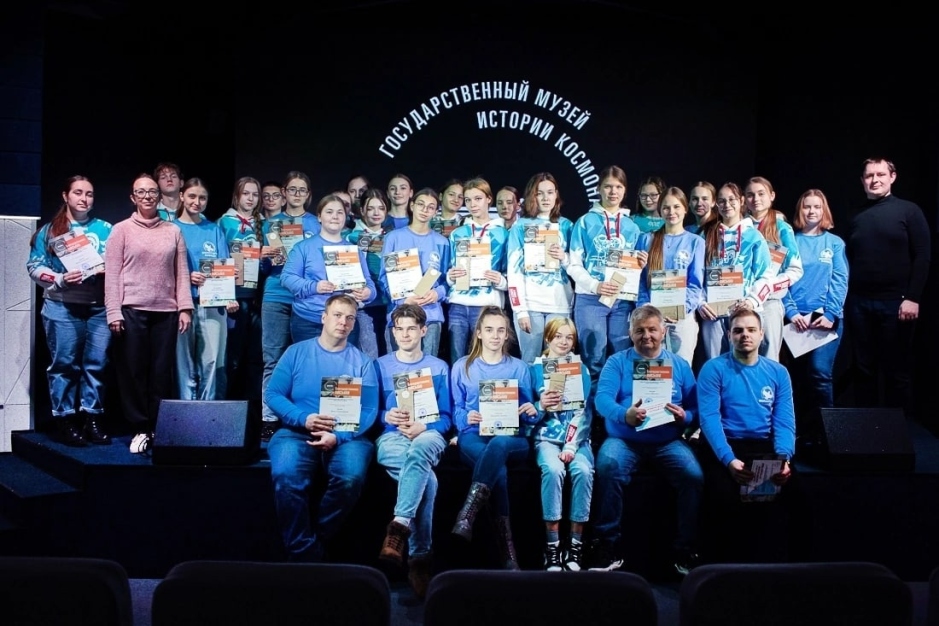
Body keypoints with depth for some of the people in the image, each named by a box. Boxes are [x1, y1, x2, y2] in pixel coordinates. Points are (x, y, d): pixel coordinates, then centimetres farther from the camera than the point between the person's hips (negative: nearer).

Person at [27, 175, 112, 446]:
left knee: (97, 363, 3)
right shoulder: (49, 230, 8)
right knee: (64, 364, 1)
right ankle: (64, 419, 8)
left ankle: (93, 418, 11)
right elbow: (34, 267, 3)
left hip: (99, 307, 2)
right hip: (62, 307, -1)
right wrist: (59, 279, -12)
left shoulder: (106, 229, 11)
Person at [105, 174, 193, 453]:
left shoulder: (173, 230, 11)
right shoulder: (121, 230, 4)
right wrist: (113, 312, -7)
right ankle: (141, 428, 13)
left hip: (166, 311, 2)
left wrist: (185, 307, 1)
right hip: (132, 310, -1)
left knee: (163, 372, 4)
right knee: (134, 371, 3)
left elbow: (181, 272, 9)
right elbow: (112, 273, 0)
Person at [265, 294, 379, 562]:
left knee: (351, 477, -31)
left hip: (346, 436, 0)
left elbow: (369, 410, 1)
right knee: (285, 476, -32)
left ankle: (317, 541, -5)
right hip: (297, 432, 0)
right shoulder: (296, 352, 11)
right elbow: (273, 394, 4)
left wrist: (338, 436, -16)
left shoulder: (362, 362, 10)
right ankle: (304, 552, -14)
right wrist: (303, 419, -13)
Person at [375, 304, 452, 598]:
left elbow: (446, 416, 9)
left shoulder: (438, 367, 16)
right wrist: (387, 417, -10)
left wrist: (423, 427, -11)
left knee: (417, 451, -40)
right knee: (426, 476, -34)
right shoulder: (381, 366, 16)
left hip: (429, 435, 0)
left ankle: (399, 527, -46)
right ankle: (420, 557, -31)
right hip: (392, 436, 0)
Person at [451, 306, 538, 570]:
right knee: (498, 468, -36)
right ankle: (508, 555, -38)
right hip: (473, 436, 0)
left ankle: (466, 516, -50)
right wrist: (466, 418, -10)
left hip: (512, 439, 1)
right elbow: (455, 410, 13)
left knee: (498, 445, -40)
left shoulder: (519, 368, 15)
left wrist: (531, 412, -9)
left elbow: (527, 417, 15)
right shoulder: (462, 367, 14)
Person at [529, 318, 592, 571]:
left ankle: (576, 543, -18)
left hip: (577, 438, 1)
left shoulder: (581, 369, 10)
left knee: (583, 471, -29)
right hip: (546, 436, -1)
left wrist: (572, 446, -12)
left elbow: (584, 411, 1)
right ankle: (552, 545, -22)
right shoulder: (536, 369, 8)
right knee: (553, 469, -31)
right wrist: (540, 406, -20)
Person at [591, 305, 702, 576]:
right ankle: (608, 547, -18)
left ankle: (686, 551, -7)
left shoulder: (679, 365, 13)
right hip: (624, 439, -1)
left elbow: (696, 410, 6)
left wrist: (684, 417, -18)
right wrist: (625, 415, -30)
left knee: (694, 475, -26)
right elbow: (602, 399, -10)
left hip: (668, 441, 2)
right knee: (607, 466, -32)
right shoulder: (617, 362, 7)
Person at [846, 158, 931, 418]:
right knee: (864, 369, 8)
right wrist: (846, 300, 7)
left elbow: (922, 257, -5)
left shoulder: (909, 211, 2)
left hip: (896, 302, -3)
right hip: (859, 304, 4)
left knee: (897, 371, 3)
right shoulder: (857, 217, 13)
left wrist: (912, 298, -13)